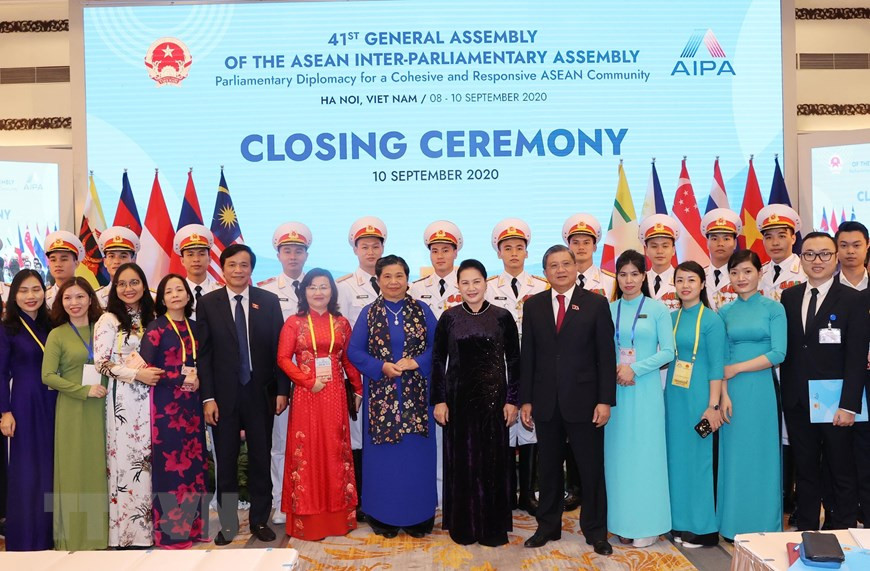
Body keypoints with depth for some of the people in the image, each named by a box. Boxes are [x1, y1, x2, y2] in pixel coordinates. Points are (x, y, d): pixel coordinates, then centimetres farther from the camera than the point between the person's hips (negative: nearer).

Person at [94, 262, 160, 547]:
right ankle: (126, 530, 11)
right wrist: (137, 374, -16)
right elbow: (101, 362, -8)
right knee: (125, 458, 0)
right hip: (123, 398, -4)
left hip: (150, 397, 4)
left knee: (148, 458, 7)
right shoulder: (108, 320, -2)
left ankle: (147, 524, 17)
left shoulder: (151, 318, 12)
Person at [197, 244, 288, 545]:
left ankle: (260, 520, 24)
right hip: (224, 395, 0)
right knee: (226, 462, 9)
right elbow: (203, 354, -2)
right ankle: (228, 523, 23)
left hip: (260, 393, 1)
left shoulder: (269, 301, 2)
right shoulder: (208, 303, 1)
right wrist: (207, 398, -7)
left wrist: (282, 390, -2)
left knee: (261, 459, 9)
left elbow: (279, 349, 2)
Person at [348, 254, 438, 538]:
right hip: (380, 394, 0)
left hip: (416, 393, 0)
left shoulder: (422, 310, 4)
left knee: (416, 451, 5)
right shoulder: (368, 313, 4)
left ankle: (418, 517, 19)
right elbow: (354, 351, 2)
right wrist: (382, 367, -12)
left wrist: (416, 363, -15)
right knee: (383, 453, 6)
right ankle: (384, 518, 19)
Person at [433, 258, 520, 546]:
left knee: (493, 461, 6)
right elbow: (438, 361, 3)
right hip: (458, 398, 1)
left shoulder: (502, 317, -1)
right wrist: (439, 400, -2)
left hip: (493, 398, 0)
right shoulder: (449, 318, 1)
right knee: (460, 461, 8)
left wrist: (512, 400, -3)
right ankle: (463, 526, 23)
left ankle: (493, 527, 21)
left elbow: (513, 361, 1)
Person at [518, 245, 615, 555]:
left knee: (592, 469, 7)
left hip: (583, 401, -2)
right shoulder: (533, 305, 6)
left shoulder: (596, 304, -1)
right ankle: (548, 526, 28)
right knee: (548, 468, 13)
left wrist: (605, 400, -8)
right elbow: (527, 355, 5)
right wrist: (525, 399, 2)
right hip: (545, 401, 2)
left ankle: (595, 531, 24)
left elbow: (606, 355, -3)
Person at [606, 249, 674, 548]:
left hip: (645, 388, -3)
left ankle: (647, 524, 14)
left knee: (645, 453, 2)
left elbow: (668, 351, -5)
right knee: (619, 453, 7)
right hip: (616, 389, 3)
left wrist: (634, 369, -14)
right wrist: (614, 370, -11)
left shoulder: (657, 308, -1)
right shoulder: (609, 309, 7)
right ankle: (623, 522, 18)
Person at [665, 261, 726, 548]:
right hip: (674, 395, 6)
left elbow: (716, 365, -10)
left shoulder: (711, 319, -7)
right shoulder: (672, 318, 9)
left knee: (699, 456, 3)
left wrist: (713, 406, -14)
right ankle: (682, 522, 23)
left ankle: (703, 527, 16)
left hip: (698, 395, -5)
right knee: (677, 456, 10)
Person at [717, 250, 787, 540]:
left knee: (762, 454, 6)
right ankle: (734, 524, 19)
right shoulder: (724, 312, 8)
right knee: (734, 454, 7)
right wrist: (723, 394, -8)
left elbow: (778, 353, -8)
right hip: (733, 391, 2)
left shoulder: (773, 308, 0)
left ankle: (764, 524, 20)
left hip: (762, 389, -2)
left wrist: (737, 368, -10)